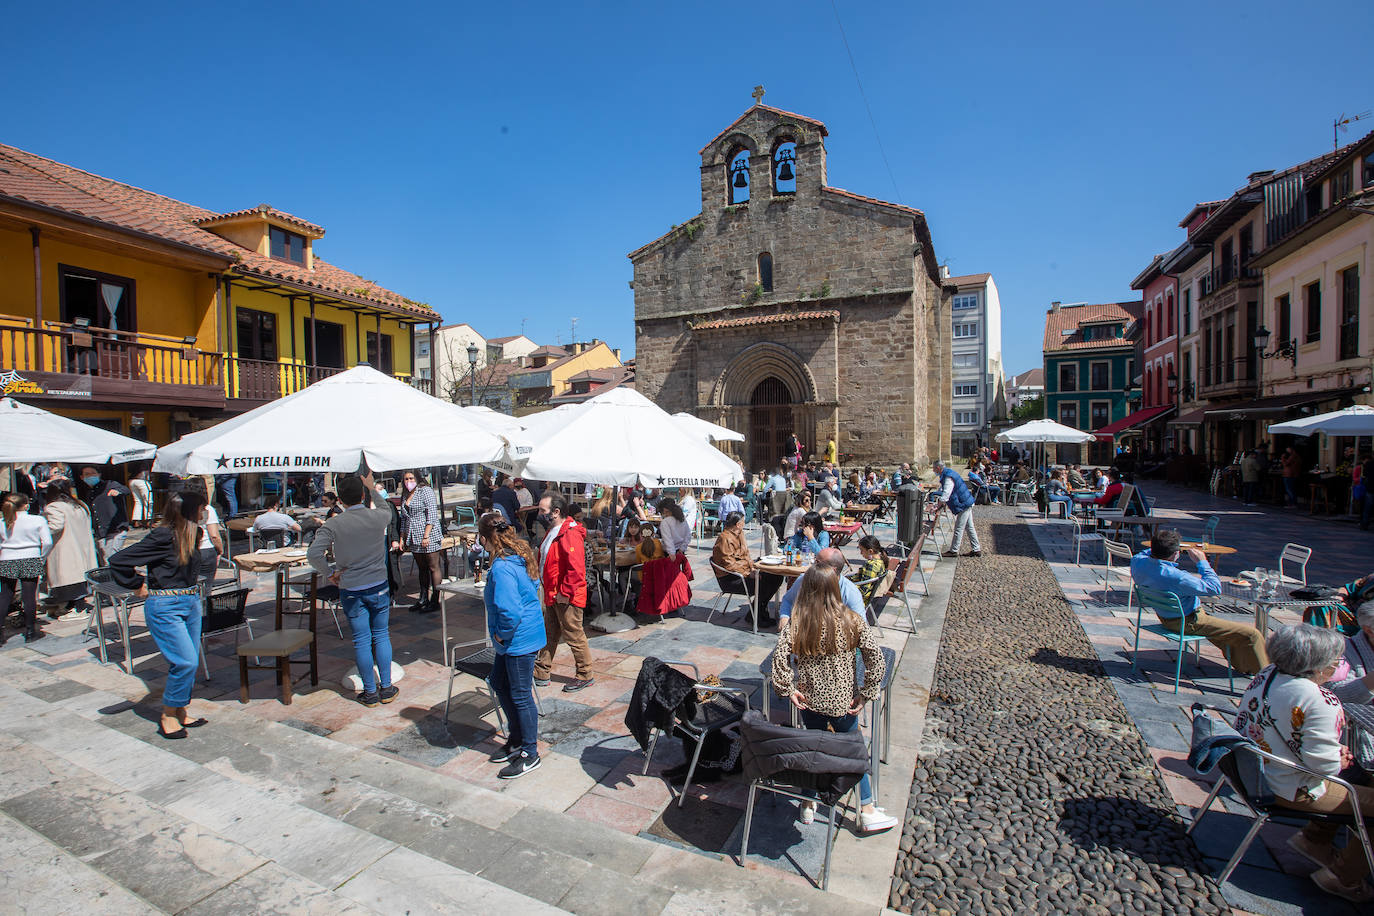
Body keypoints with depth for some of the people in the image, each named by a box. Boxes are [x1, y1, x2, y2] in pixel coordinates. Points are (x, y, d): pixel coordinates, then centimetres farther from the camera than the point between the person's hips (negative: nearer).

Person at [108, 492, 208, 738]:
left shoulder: (190, 536, 7)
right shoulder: (162, 537, -17)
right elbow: (118, 561, -16)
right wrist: (139, 586, -7)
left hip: (191, 603, 8)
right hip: (165, 607, -8)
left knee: (189, 662, 11)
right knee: (185, 662, -10)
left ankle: (180, 713, 25)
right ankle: (168, 716, 8)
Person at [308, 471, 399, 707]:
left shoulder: (332, 525, -10)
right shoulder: (378, 517, -7)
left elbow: (314, 554, -19)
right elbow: (387, 509, 18)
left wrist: (331, 573, -4)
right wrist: (372, 489, 27)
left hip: (351, 591, -1)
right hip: (378, 586, 1)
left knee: (361, 640, 8)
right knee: (381, 635, 13)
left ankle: (370, 692, 18)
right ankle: (386, 688, 19)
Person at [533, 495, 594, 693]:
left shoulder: (570, 534, -22)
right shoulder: (553, 532, 12)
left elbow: (575, 568, -26)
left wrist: (565, 593, -22)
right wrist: (550, 591, 19)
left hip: (568, 597, -10)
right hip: (552, 595, 10)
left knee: (574, 636, 2)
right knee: (549, 634, 17)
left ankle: (585, 676, 16)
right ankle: (541, 673, 29)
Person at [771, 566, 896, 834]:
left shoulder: (794, 624, -13)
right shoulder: (852, 622, -14)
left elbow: (780, 658, -20)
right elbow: (877, 660, -18)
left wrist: (788, 690, -8)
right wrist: (866, 694, -9)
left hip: (809, 700, 1)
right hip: (843, 702, -1)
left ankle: (808, 806, 37)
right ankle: (867, 812, 32)